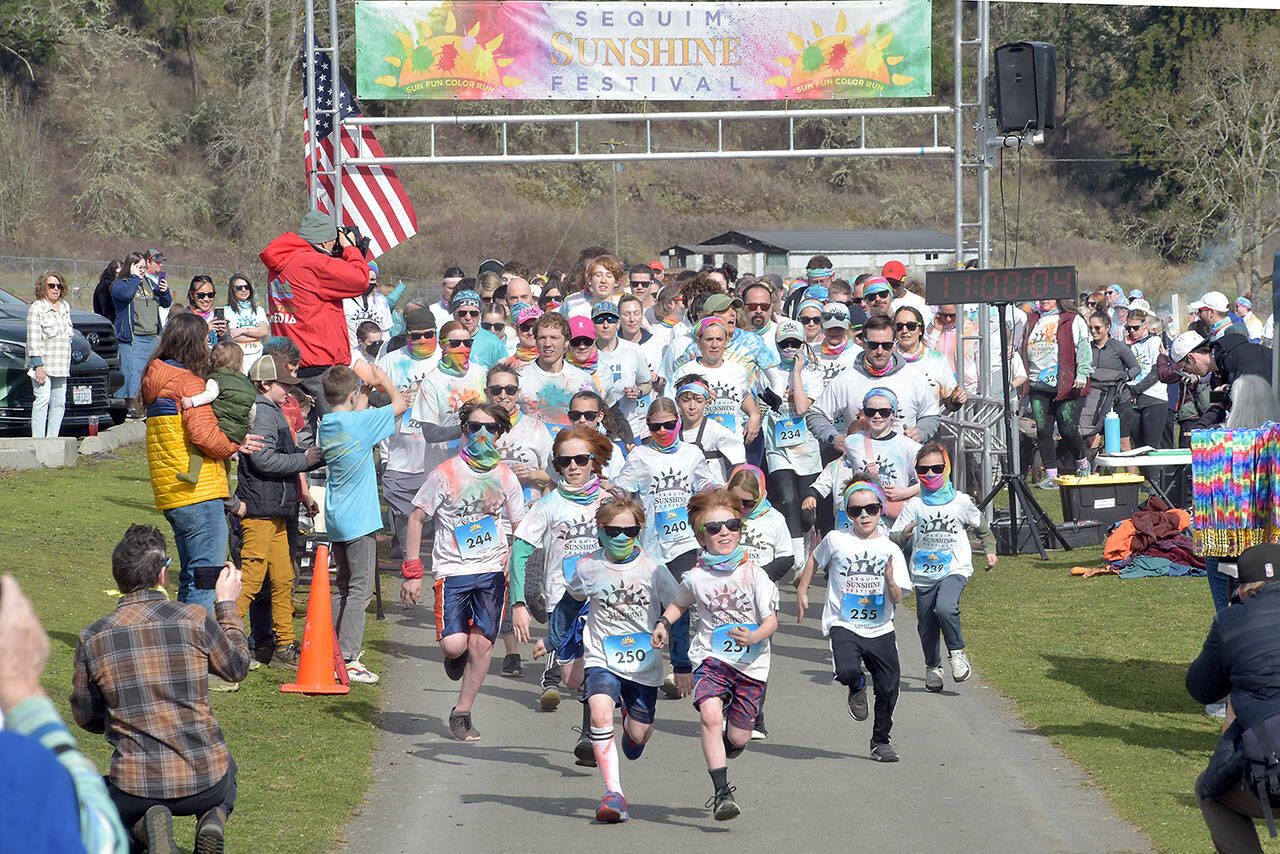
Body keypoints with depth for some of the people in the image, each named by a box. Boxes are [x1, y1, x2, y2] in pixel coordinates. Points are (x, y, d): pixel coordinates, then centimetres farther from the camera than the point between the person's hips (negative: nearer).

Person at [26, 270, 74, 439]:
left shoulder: (65, 306, 16)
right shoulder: (36, 308, -7)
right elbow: (33, 339, -12)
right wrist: (38, 366, -19)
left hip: (61, 365, 7)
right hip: (43, 362, -7)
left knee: (59, 402, 3)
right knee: (43, 398, -15)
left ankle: (52, 437, 7)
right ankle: (38, 438, -16)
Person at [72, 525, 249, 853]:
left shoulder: (93, 638, -6)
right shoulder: (196, 620, -8)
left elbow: (86, 717, 8)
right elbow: (237, 668, 13)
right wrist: (227, 605, 26)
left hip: (136, 789, -1)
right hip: (204, 784, 1)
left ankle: (146, 827, -1)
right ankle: (214, 821, 4)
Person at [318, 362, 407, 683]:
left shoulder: (325, 426, 6)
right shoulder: (360, 422, -15)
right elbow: (400, 404, -7)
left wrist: (366, 388, 20)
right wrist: (383, 379, 7)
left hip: (336, 520, 8)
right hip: (359, 519, -8)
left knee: (343, 586, 18)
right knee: (360, 587, -6)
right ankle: (348, 658, -11)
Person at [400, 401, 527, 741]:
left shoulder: (505, 477, 6)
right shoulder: (446, 473, -3)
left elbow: (520, 529, 15)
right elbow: (416, 518, 3)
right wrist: (412, 572, -1)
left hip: (493, 572, 2)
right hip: (452, 570, -2)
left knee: (482, 644, -6)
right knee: (453, 645, -15)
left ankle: (462, 714, 10)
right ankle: (455, 659, 23)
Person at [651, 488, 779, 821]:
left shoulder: (753, 574, -8)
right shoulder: (696, 577, -2)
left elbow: (771, 621, -7)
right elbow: (679, 603, 20)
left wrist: (753, 637, -27)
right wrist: (663, 624, 3)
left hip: (751, 663, 0)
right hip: (711, 657, 0)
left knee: (738, 737, 5)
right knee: (710, 715, -26)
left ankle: (725, 744, 46)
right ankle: (721, 792, -24)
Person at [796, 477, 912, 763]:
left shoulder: (890, 550, 1)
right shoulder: (836, 540, -2)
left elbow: (897, 598, -2)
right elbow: (815, 560, 20)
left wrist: (890, 580, -22)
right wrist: (802, 591, 20)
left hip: (880, 630, 2)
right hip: (843, 625, -2)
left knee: (888, 687, 0)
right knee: (846, 671, -29)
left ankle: (881, 741, 26)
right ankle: (857, 687, 11)